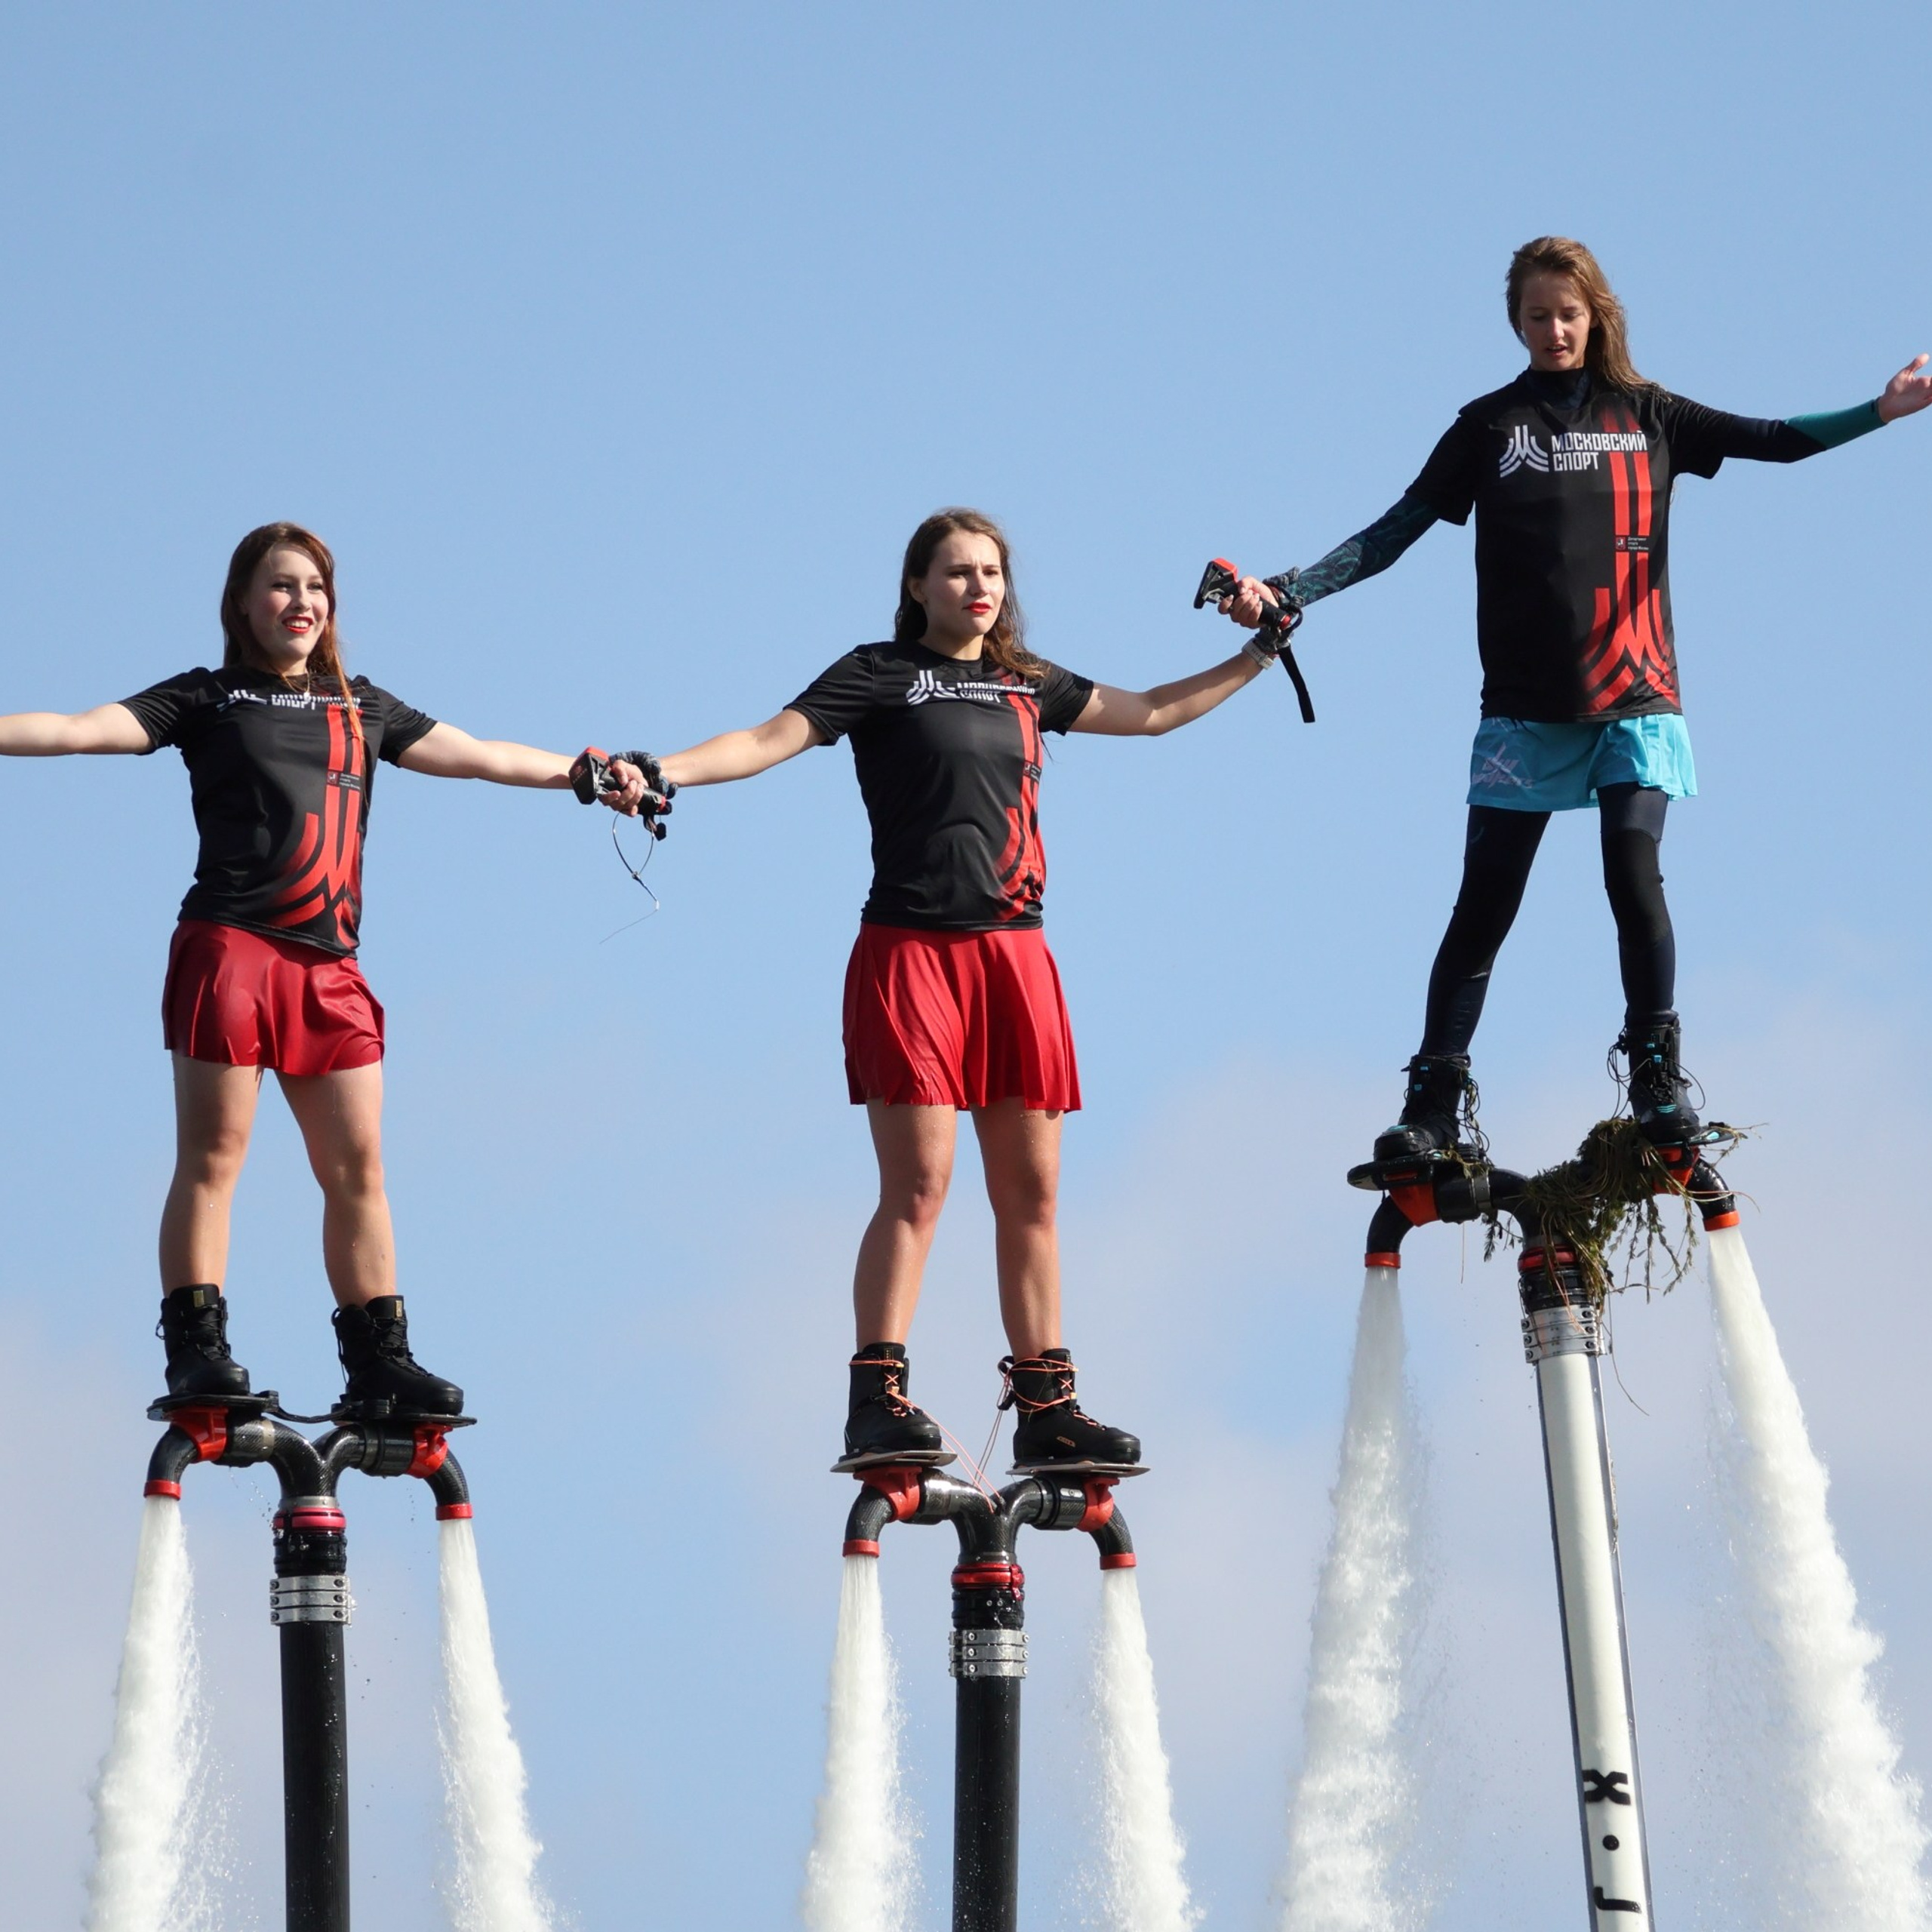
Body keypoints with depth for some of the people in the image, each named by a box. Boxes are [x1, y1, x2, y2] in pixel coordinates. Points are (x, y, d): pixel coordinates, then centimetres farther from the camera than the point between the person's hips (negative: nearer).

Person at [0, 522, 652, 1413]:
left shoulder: (362, 708, 21)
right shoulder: (206, 699, 9)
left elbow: (479, 758, 24)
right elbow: (81, 730, 0)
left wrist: (592, 774, 22)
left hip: (328, 966, 4)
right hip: (228, 945, -4)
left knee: (356, 1163, 0)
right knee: (214, 1152, -8)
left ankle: (379, 1363, 1)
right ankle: (196, 1349, -8)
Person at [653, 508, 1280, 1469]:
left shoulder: (1028, 684, 17)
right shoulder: (883, 675, 2)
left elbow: (1150, 713, 26)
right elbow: (770, 739, -7)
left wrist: (1257, 657, 24)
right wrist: (659, 772, -21)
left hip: (1014, 950, 5)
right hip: (911, 948, -5)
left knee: (1031, 1188, 4)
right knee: (918, 1184, -12)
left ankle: (1045, 1404, 8)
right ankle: (877, 1398, -11)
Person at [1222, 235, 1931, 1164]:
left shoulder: (1645, 415, 9)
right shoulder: (1489, 426, 7)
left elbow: (1771, 440, 11)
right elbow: (1395, 530, 5)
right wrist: (1286, 591, -5)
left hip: (1633, 696, 0)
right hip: (1523, 706, 0)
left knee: (1634, 877, -15)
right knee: (1484, 901, -4)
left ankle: (1658, 1075, -4)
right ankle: (1436, 1098, -1)